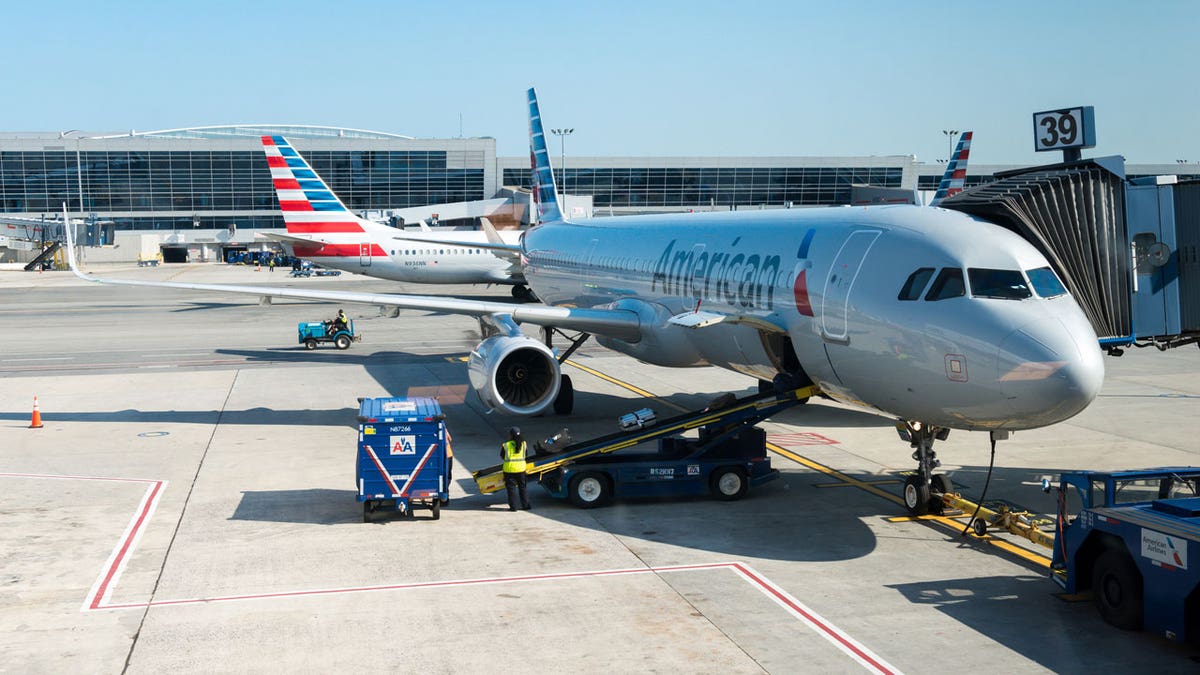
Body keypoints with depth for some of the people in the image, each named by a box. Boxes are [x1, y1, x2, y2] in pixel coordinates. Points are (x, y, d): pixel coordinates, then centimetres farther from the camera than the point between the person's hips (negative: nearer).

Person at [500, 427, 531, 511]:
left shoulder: (506, 445, -11)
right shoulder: (523, 443, 0)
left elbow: (502, 457, 0)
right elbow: (525, 455, 10)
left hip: (510, 469, -3)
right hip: (521, 468, 3)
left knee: (511, 488, 5)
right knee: (522, 487, 15)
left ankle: (513, 507, 6)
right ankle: (526, 505, 16)